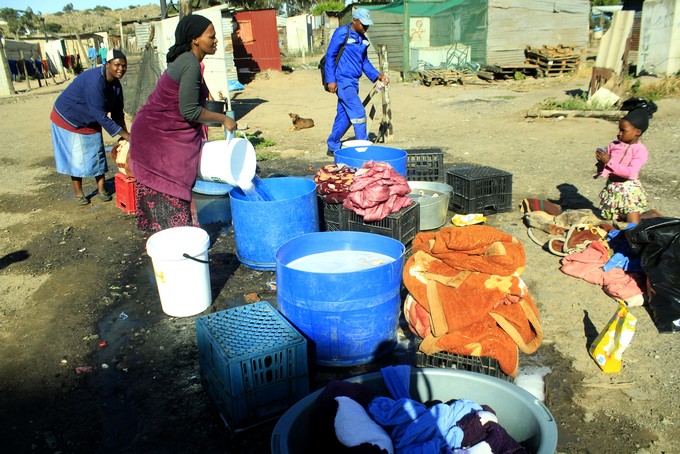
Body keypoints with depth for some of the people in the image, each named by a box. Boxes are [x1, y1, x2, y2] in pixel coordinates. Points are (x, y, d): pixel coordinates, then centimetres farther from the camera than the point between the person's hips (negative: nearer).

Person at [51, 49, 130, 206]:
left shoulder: (115, 83, -9)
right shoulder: (95, 81, -35)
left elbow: (117, 112, -1)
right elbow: (101, 116, -36)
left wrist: (125, 133, -10)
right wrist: (125, 134, -35)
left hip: (90, 122, 7)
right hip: (68, 120, -7)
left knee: (97, 155, 7)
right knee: (77, 158, 0)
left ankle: (102, 189, 18)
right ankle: (78, 193, 13)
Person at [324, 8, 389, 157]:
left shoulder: (363, 39, 14)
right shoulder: (342, 33, -8)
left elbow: (364, 62, 20)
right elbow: (330, 56, -8)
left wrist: (378, 76, 7)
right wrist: (331, 80, -14)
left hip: (353, 82, 8)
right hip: (342, 81, -8)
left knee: (344, 116, 11)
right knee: (359, 113, -12)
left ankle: (333, 147, 21)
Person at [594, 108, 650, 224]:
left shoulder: (640, 150, -11)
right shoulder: (614, 145, 3)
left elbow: (630, 172, -23)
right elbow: (604, 171, 8)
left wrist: (609, 161, -25)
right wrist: (601, 164, -15)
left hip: (630, 190, -5)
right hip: (611, 188, 5)